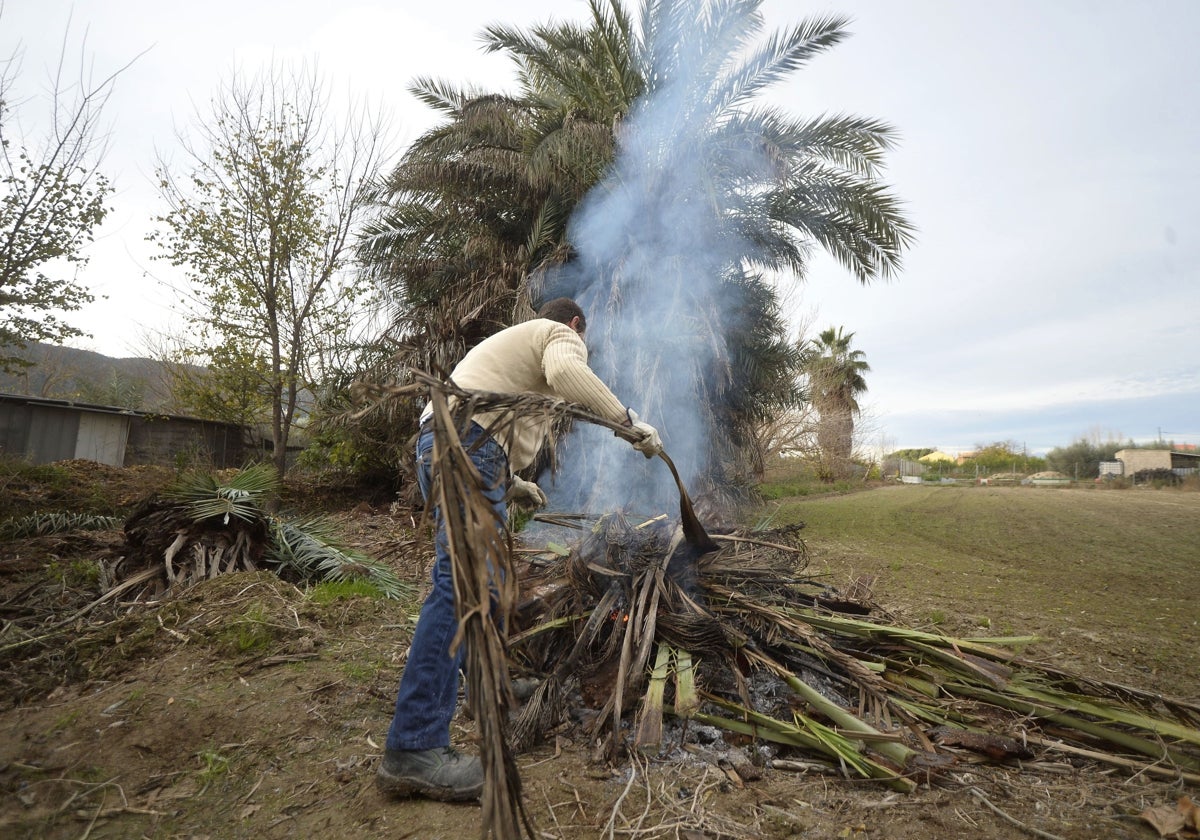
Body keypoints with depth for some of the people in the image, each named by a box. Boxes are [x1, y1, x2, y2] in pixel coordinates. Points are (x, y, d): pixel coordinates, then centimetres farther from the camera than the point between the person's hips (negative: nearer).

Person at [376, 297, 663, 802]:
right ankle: (412, 749, -18)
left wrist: (511, 484, 33)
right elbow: (566, 372, -17)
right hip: (469, 443, -10)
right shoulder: (560, 334, 11)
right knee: (463, 581, -17)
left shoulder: (515, 340, 37)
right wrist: (628, 420, -15)